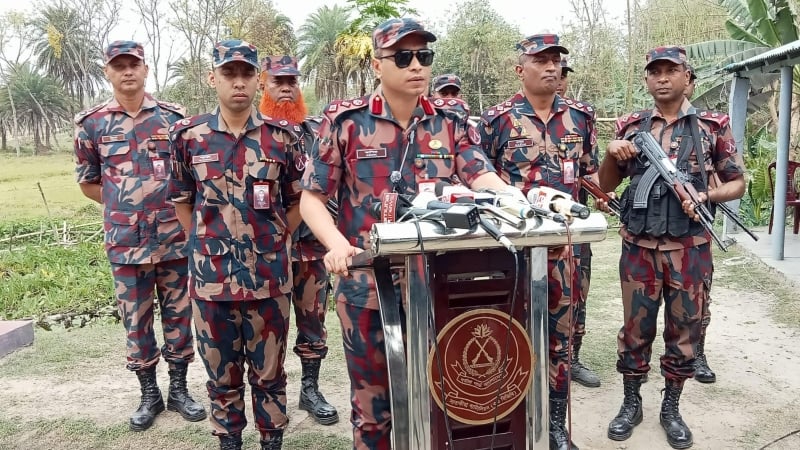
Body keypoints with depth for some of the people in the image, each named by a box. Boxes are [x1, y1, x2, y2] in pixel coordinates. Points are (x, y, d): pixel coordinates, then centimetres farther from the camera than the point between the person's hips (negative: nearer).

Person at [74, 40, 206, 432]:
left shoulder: (173, 116, 2)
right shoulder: (91, 123, 3)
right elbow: (87, 181, 11)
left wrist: (177, 205, 0)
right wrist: (123, 206, 4)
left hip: (175, 237, 0)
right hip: (124, 241, 0)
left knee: (178, 315, 9)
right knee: (135, 320, 10)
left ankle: (179, 389, 25)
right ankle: (149, 394, 26)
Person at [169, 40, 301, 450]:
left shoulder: (281, 136, -1)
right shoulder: (188, 135, 1)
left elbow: (296, 202, 8)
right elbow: (181, 200, 12)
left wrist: (273, 244, 7)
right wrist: (208, 243, 10)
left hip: (269, 276, -1)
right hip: (211, 276, 1)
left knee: (269, 373, 12)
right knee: (221, 373, 14)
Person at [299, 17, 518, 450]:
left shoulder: (451, 120, 3)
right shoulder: (346, 120, -5)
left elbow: (481, 176, -11)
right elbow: (311, 198, -5)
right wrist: (336, 244, -24)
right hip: (367, 285, -2)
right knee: (373, 397, 15)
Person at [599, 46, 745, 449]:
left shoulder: (713, 126, 2)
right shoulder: (630, 127, 6)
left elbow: (737, 182, 6)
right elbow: (606, 185, 10)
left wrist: (705, 196, -14)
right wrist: (611, 154, -10)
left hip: (689, 249, 0)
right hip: (639, 246, 1)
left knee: (683, 329, 10)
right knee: (636, 327, 9)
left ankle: (671, 408, 28)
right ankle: (631, 403, 26)